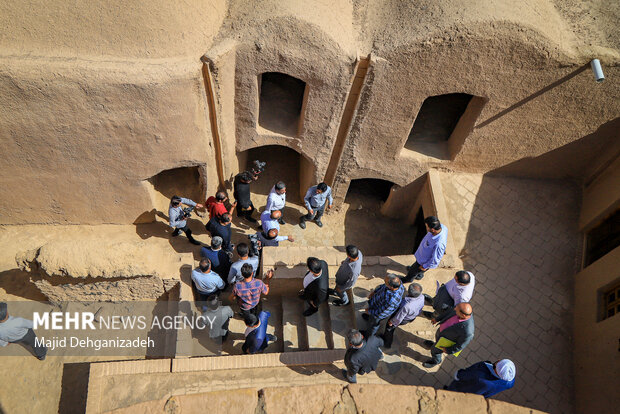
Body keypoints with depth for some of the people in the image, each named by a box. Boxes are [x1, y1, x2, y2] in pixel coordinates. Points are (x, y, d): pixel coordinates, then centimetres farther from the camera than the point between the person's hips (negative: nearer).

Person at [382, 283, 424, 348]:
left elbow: (398, 318, -28)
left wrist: (392, 322, -8)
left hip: (403, 320, -6)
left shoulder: (407, 306, -48)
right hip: (412, 316, 6)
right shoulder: (422, 297, -29)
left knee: (389, 327, 23)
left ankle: (387, 343, 48)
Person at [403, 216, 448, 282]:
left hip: (425, 261, -6)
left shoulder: (439, 244, -48)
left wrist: (424, 267, -14)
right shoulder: (441, 226, -26)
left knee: (414, 271, 25)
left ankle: (408, 279, 57)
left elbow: (435, 260, -31)